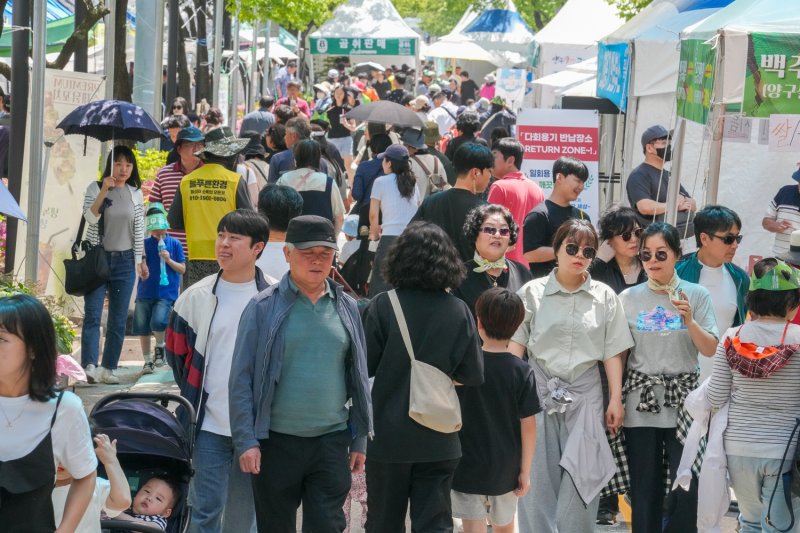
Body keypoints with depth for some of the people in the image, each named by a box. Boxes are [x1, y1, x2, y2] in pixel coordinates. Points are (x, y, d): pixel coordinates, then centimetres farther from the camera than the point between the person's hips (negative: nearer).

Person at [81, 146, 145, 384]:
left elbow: (139, 229, 12)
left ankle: (108, 368, 7)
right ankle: (89, 366, -18)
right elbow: (90, 217, -14)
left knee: (119, 319, 2)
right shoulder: (95, 188, 1)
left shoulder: (135, 194, 9)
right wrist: (104, 191, -22)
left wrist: (138, 260, 9)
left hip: (124, 261, 3)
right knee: (92, 315, -11)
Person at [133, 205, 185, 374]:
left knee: (158, 322, -22)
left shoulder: (174, 244, 3)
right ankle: (148, 361, 19)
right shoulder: (144, 244, 6)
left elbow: (182, 269, 4)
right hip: (145, 293, 2)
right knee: (142, 328, 4)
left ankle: (160, 346, 8)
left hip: (166, 294, -2)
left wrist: (169, 260, -11)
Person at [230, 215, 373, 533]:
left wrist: (360, 439, 10)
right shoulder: (264, 308, -4)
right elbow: (241, 380, -5)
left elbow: (359, 377, 12)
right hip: (277, 442, -2)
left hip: (332, 441, 2)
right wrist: (246, 441, -11)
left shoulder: (347, 309, 6)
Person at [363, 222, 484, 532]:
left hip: (388, 436, -1)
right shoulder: (458, 312, -6)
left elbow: (366, 366, -7)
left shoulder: (382, 306, -12)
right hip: (439, 440, 1)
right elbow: (474, 376, -2)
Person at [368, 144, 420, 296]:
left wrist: (375, 234, 18)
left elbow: (373, 214, 1)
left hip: (391, 238, -5)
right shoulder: (412, 183, 14)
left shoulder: (381, 182, 0)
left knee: (380, 283, 0)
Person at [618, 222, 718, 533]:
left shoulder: (697, 296, 0)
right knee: (644, 485, 3)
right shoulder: (628, 298, 4)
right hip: (640, 402, 1)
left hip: (683, 402, -1)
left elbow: (711, 351, -4)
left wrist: (689, 321, -19)